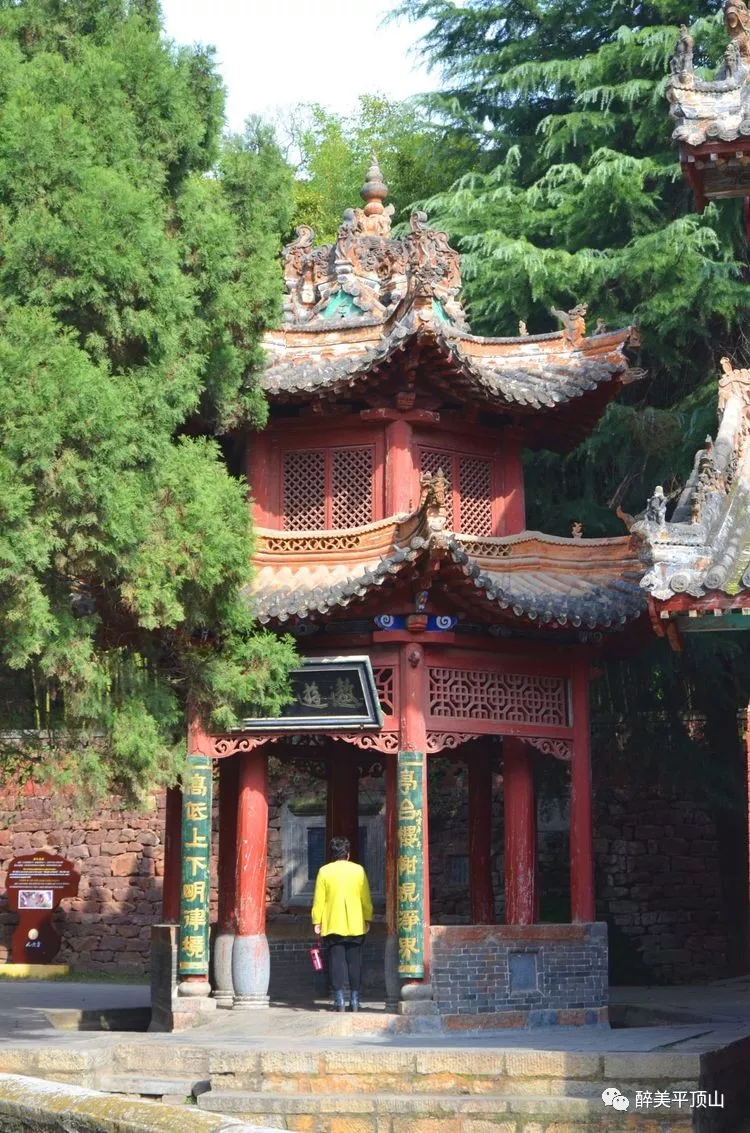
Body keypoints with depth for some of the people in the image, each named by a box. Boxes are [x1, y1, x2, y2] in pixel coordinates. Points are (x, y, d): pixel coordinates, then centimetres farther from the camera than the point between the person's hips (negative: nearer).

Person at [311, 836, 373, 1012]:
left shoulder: (324, 871, -3)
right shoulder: (358, 870, 1)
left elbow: (319, 900, -3)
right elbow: (366, 899, 4)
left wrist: (317, 922, 3)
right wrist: (367, 919, 14)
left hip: (332, 925, -1)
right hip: (355, 925, 1)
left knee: (337, 962, 0)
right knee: (354, 962, 7)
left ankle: (339, 1000, -4)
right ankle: (355, 1000, 6)